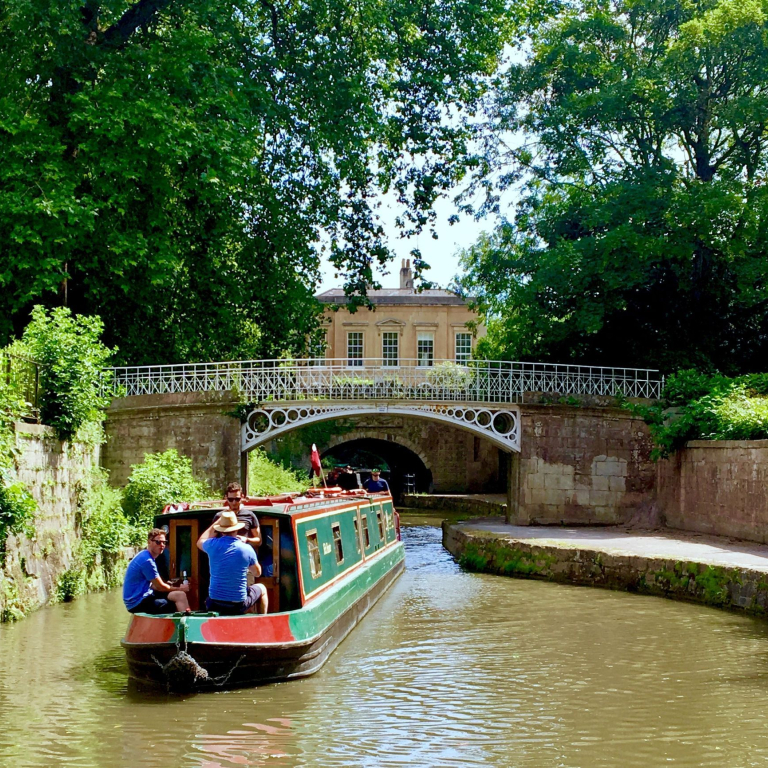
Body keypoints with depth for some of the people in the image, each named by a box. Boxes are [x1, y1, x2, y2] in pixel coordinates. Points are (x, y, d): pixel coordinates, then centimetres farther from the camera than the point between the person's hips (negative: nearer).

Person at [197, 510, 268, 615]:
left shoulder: (213, 545, -9)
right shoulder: (247, 549, -12)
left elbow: (200, 542, 19)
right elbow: (257, 573, 7)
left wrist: (216, 523, 24)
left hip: (214, 605, 2)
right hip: (239, 605, -2)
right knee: (261, 589, 30)